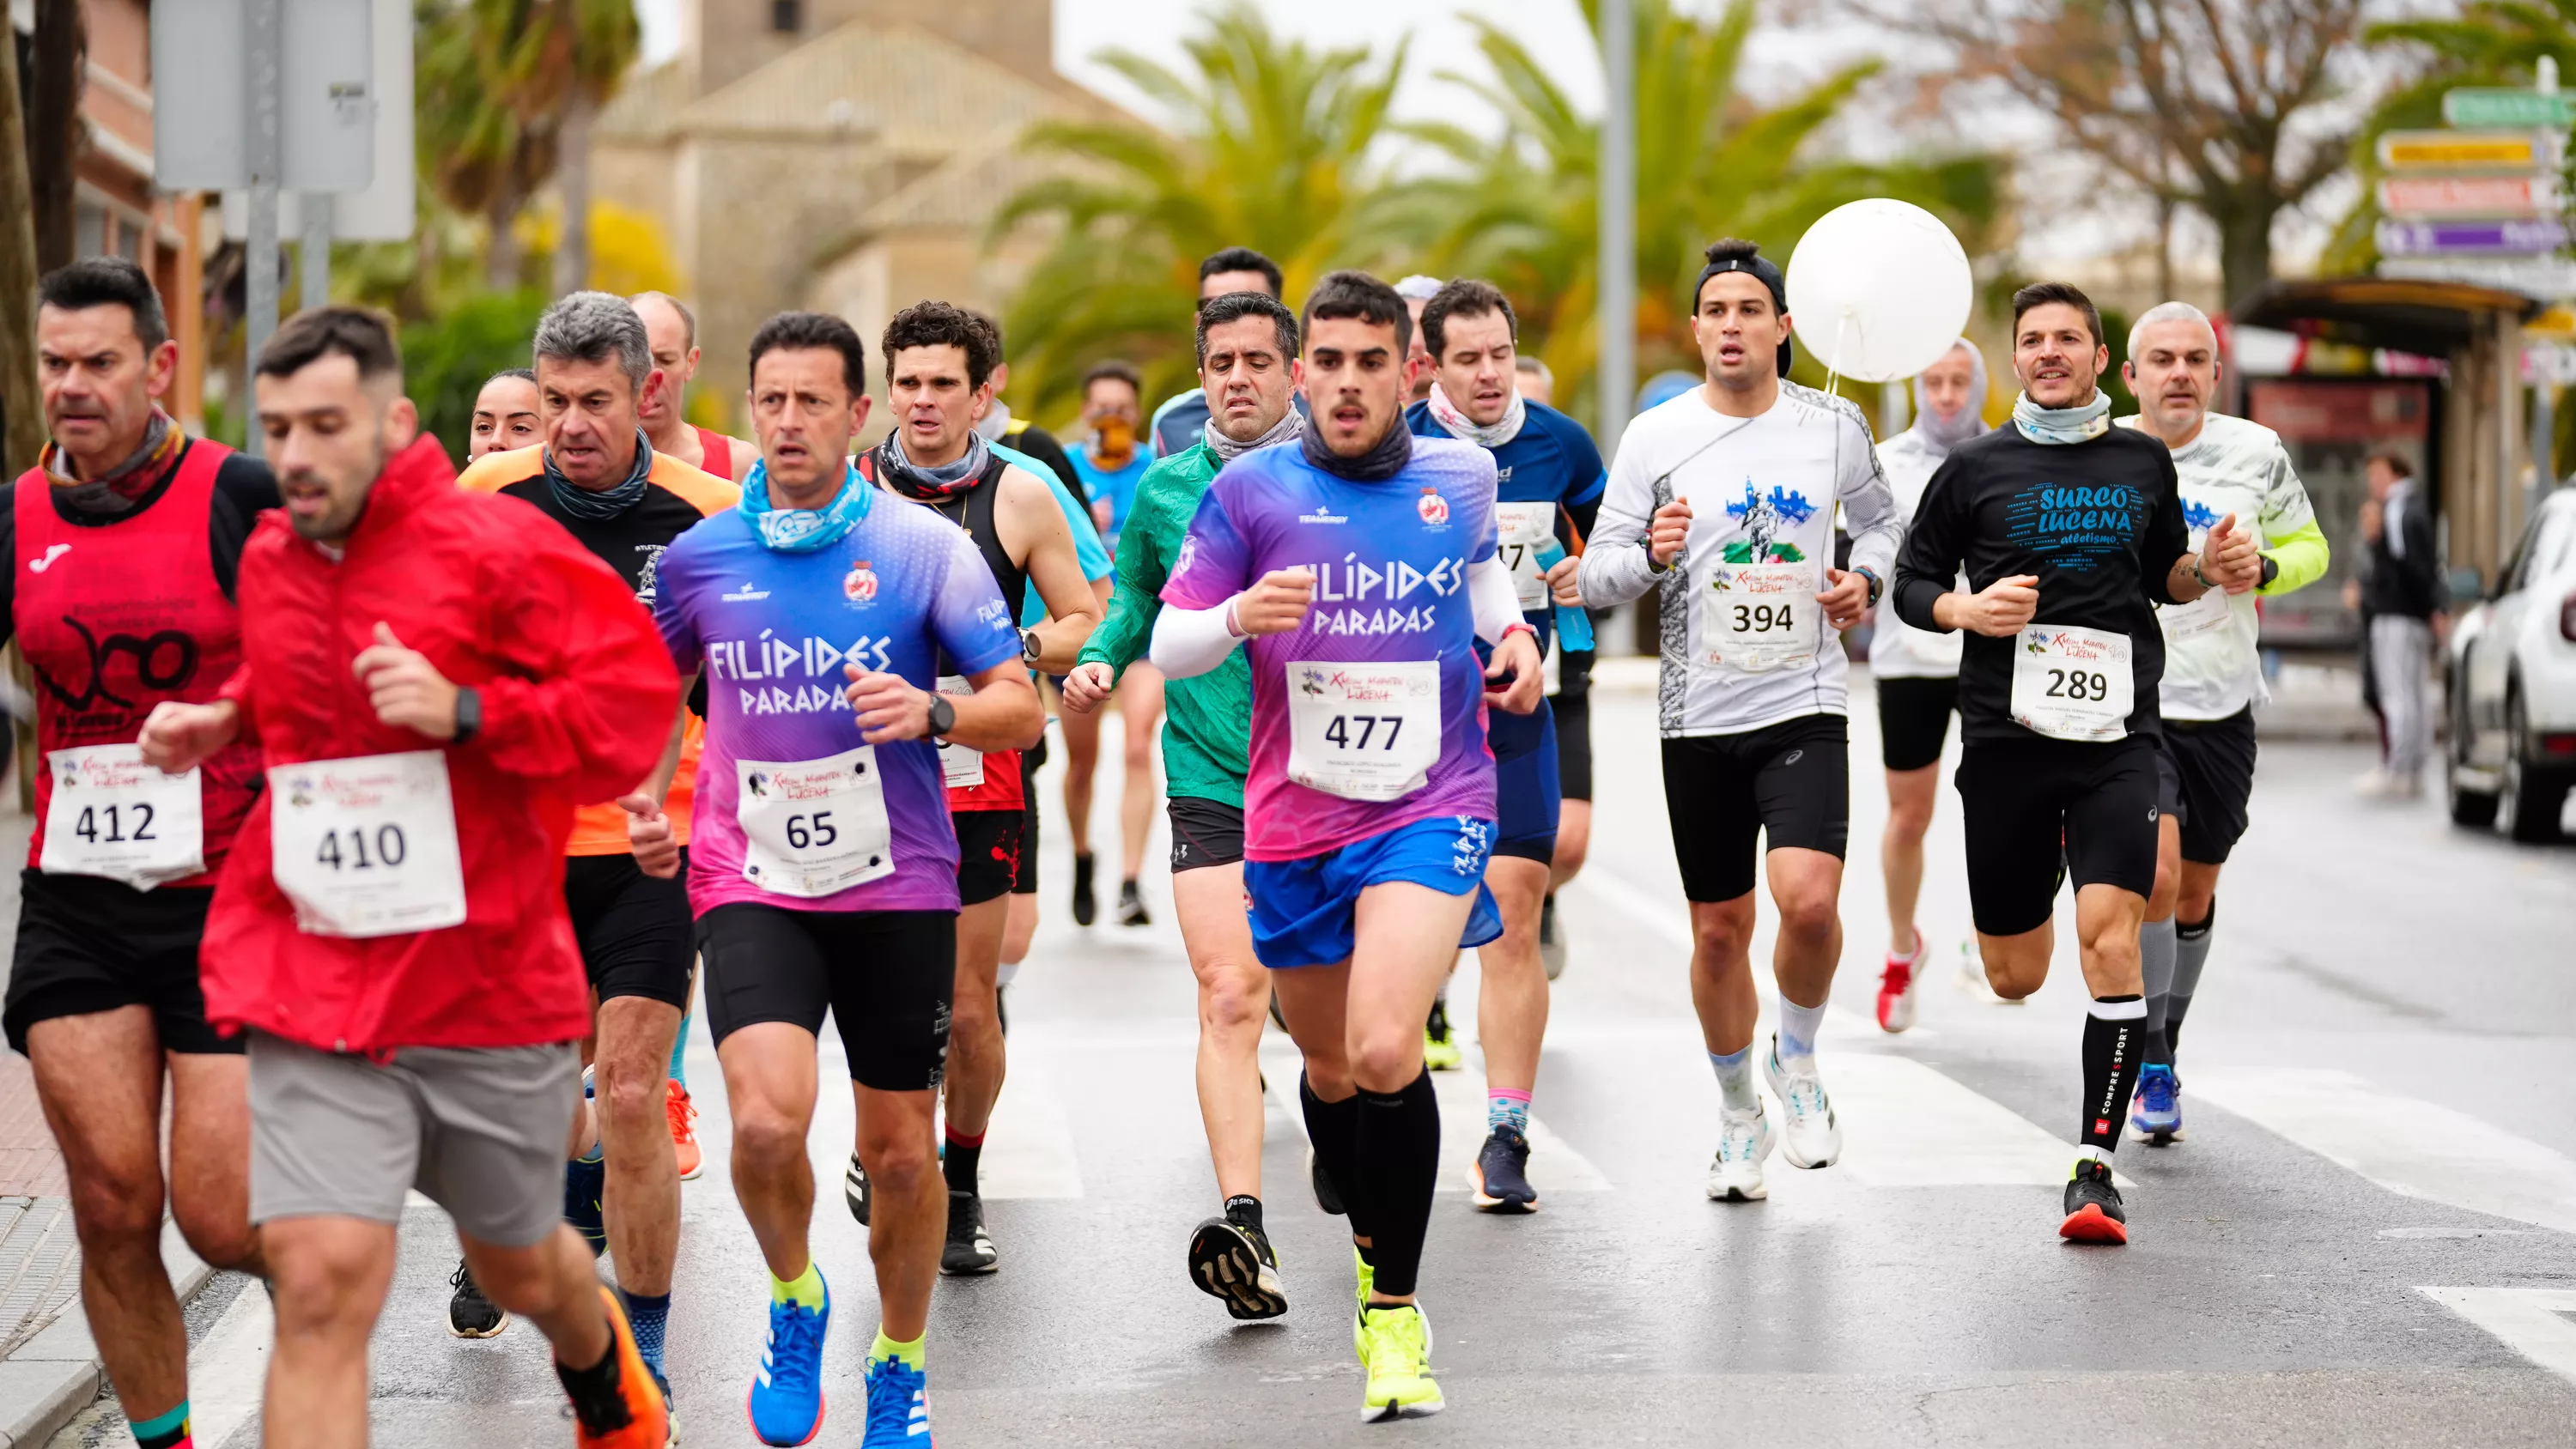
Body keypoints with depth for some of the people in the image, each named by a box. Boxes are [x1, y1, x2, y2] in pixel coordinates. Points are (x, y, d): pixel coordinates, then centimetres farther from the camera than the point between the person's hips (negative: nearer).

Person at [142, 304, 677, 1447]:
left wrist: (464, 711, -23)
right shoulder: (266, 562, 7)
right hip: (315, 991, 2)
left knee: (519, 1269, 20)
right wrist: (224, 722, 8)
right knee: (320, 1283, -16)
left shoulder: (498, 546, -10)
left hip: (491, 979, -2)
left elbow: (637, 705, -13)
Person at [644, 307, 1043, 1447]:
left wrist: (932, 713, -23)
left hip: (897, 887, 0)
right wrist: (647, 801, 7)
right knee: (767, 1119, -21)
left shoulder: (925, 546, -3)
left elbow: (1020, 709, -4)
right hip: (751, 884, 0)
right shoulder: (701, 555, 4)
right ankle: (794, 1301, 9)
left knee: (902, 1151, 8)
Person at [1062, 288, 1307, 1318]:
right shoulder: (1165, 489, 8)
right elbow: (1135, 604, 22)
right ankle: (1244, 1231, -22)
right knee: (1228, 998, -14)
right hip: (1210, 779, 0)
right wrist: (1097, 662, 3)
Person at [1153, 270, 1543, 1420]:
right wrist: (1239, 614, -22)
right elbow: (1170, 646, -2)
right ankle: (1374, 1246, 44)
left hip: (1431, 807, -1)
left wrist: (1513, 630, 8)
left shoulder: (1461, 476, 5)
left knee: (1385, 1053, -21)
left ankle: (1395, 1307, -6)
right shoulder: (1251, 491, -2)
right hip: (1293, 819, 2)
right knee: (1329, 1069, 15)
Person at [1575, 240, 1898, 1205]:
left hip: (1806, 705, -1)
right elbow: (1597, 576, -1)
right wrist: (1651, 554, -21)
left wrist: (1866, 581, 0)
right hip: (1700, 717, 1)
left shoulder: (1834, 426, 2)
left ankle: (1798, 1056, 8)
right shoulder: (1654, 438, -1)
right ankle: (1740, 1115, 27)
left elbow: (1878, 517, 20)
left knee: (1808, 899, -20)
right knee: (1720, 931, 7)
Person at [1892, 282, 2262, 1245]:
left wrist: (2210, 569, 3)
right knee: (2012, 979, 5)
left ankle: (2095, 1166, -12)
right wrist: (1966, 609, -11)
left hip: (2117, 739, 0)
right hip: (2005, 735, 0)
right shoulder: (1974, 468, 5)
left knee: (2110, 937, -18)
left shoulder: (2144, 462, 11)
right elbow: (1911, 586, 10)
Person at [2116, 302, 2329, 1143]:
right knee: (2155, 876, -19)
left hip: (2222, 708, 3)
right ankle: (2150, 1065, -4)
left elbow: (2309, 549, 11)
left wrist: (2259, 567, -10)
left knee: (2195, 892, 13)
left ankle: (2162, 1050, 34)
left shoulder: (2255, 452, -1)